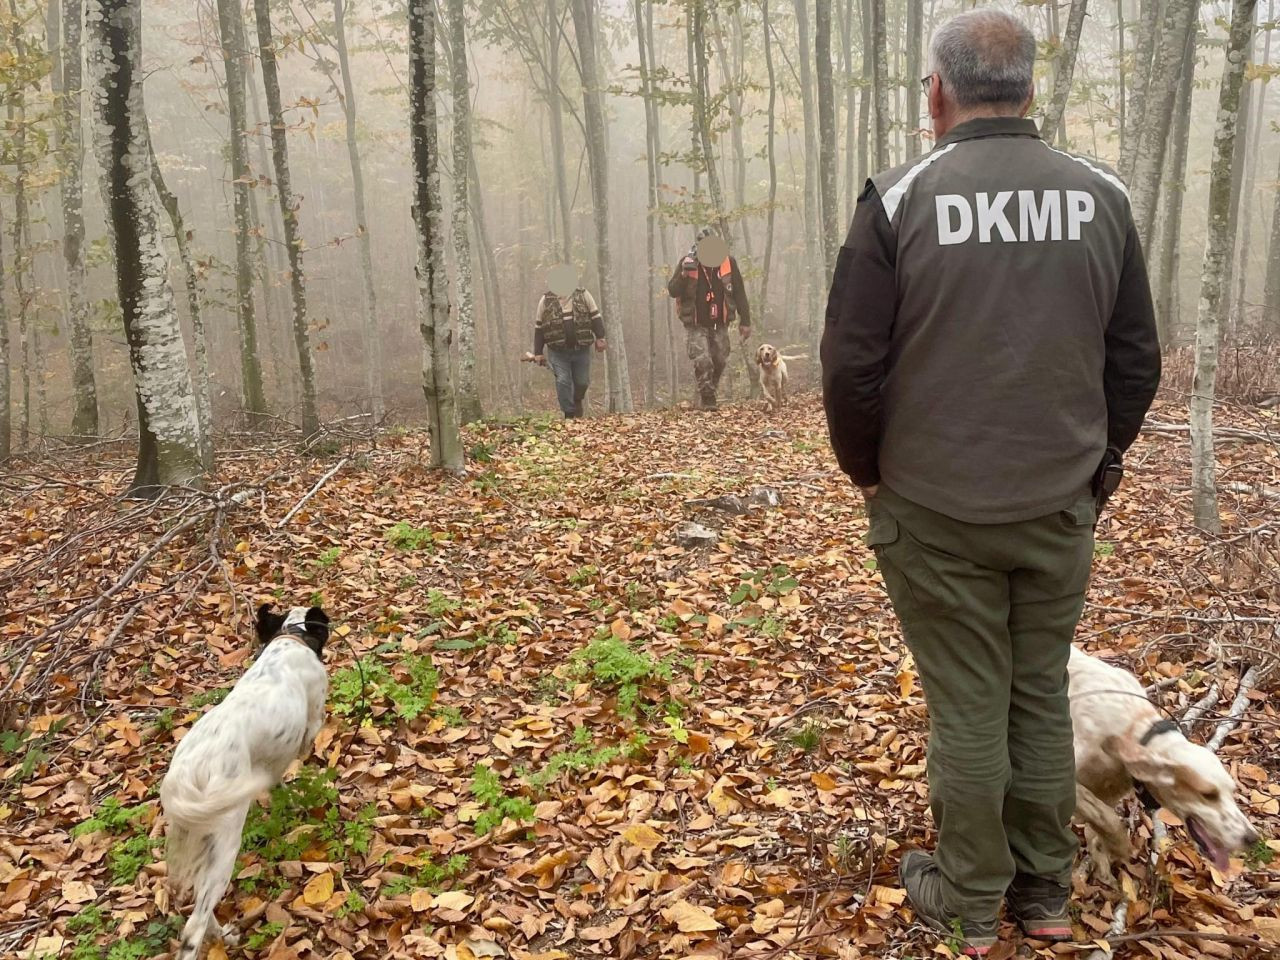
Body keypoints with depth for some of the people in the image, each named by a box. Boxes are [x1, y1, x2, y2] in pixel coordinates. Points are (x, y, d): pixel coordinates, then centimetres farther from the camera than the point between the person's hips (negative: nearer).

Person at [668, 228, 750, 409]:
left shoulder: (728, 263, -3)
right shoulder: (687, 263, -8)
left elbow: (739, 293, 3)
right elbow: (672, 291, -7)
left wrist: (745, 321, 2)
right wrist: (684, 275, -26)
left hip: (720, 324, 3)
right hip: (696, 325, -3)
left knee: (719, 361, 8)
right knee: (702, 361, -14)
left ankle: (708, 394, 27)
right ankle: (707, 399, -3)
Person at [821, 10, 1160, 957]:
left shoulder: (900, 197, -9)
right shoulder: (1102, 195, 2)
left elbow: (852, 363, -8)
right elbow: (1137, 360, 6)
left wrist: (869, 472, 7)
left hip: (934, 508, -3)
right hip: (1062, 507, 3)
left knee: (967, 708, 7)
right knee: (1042, 696, 16)